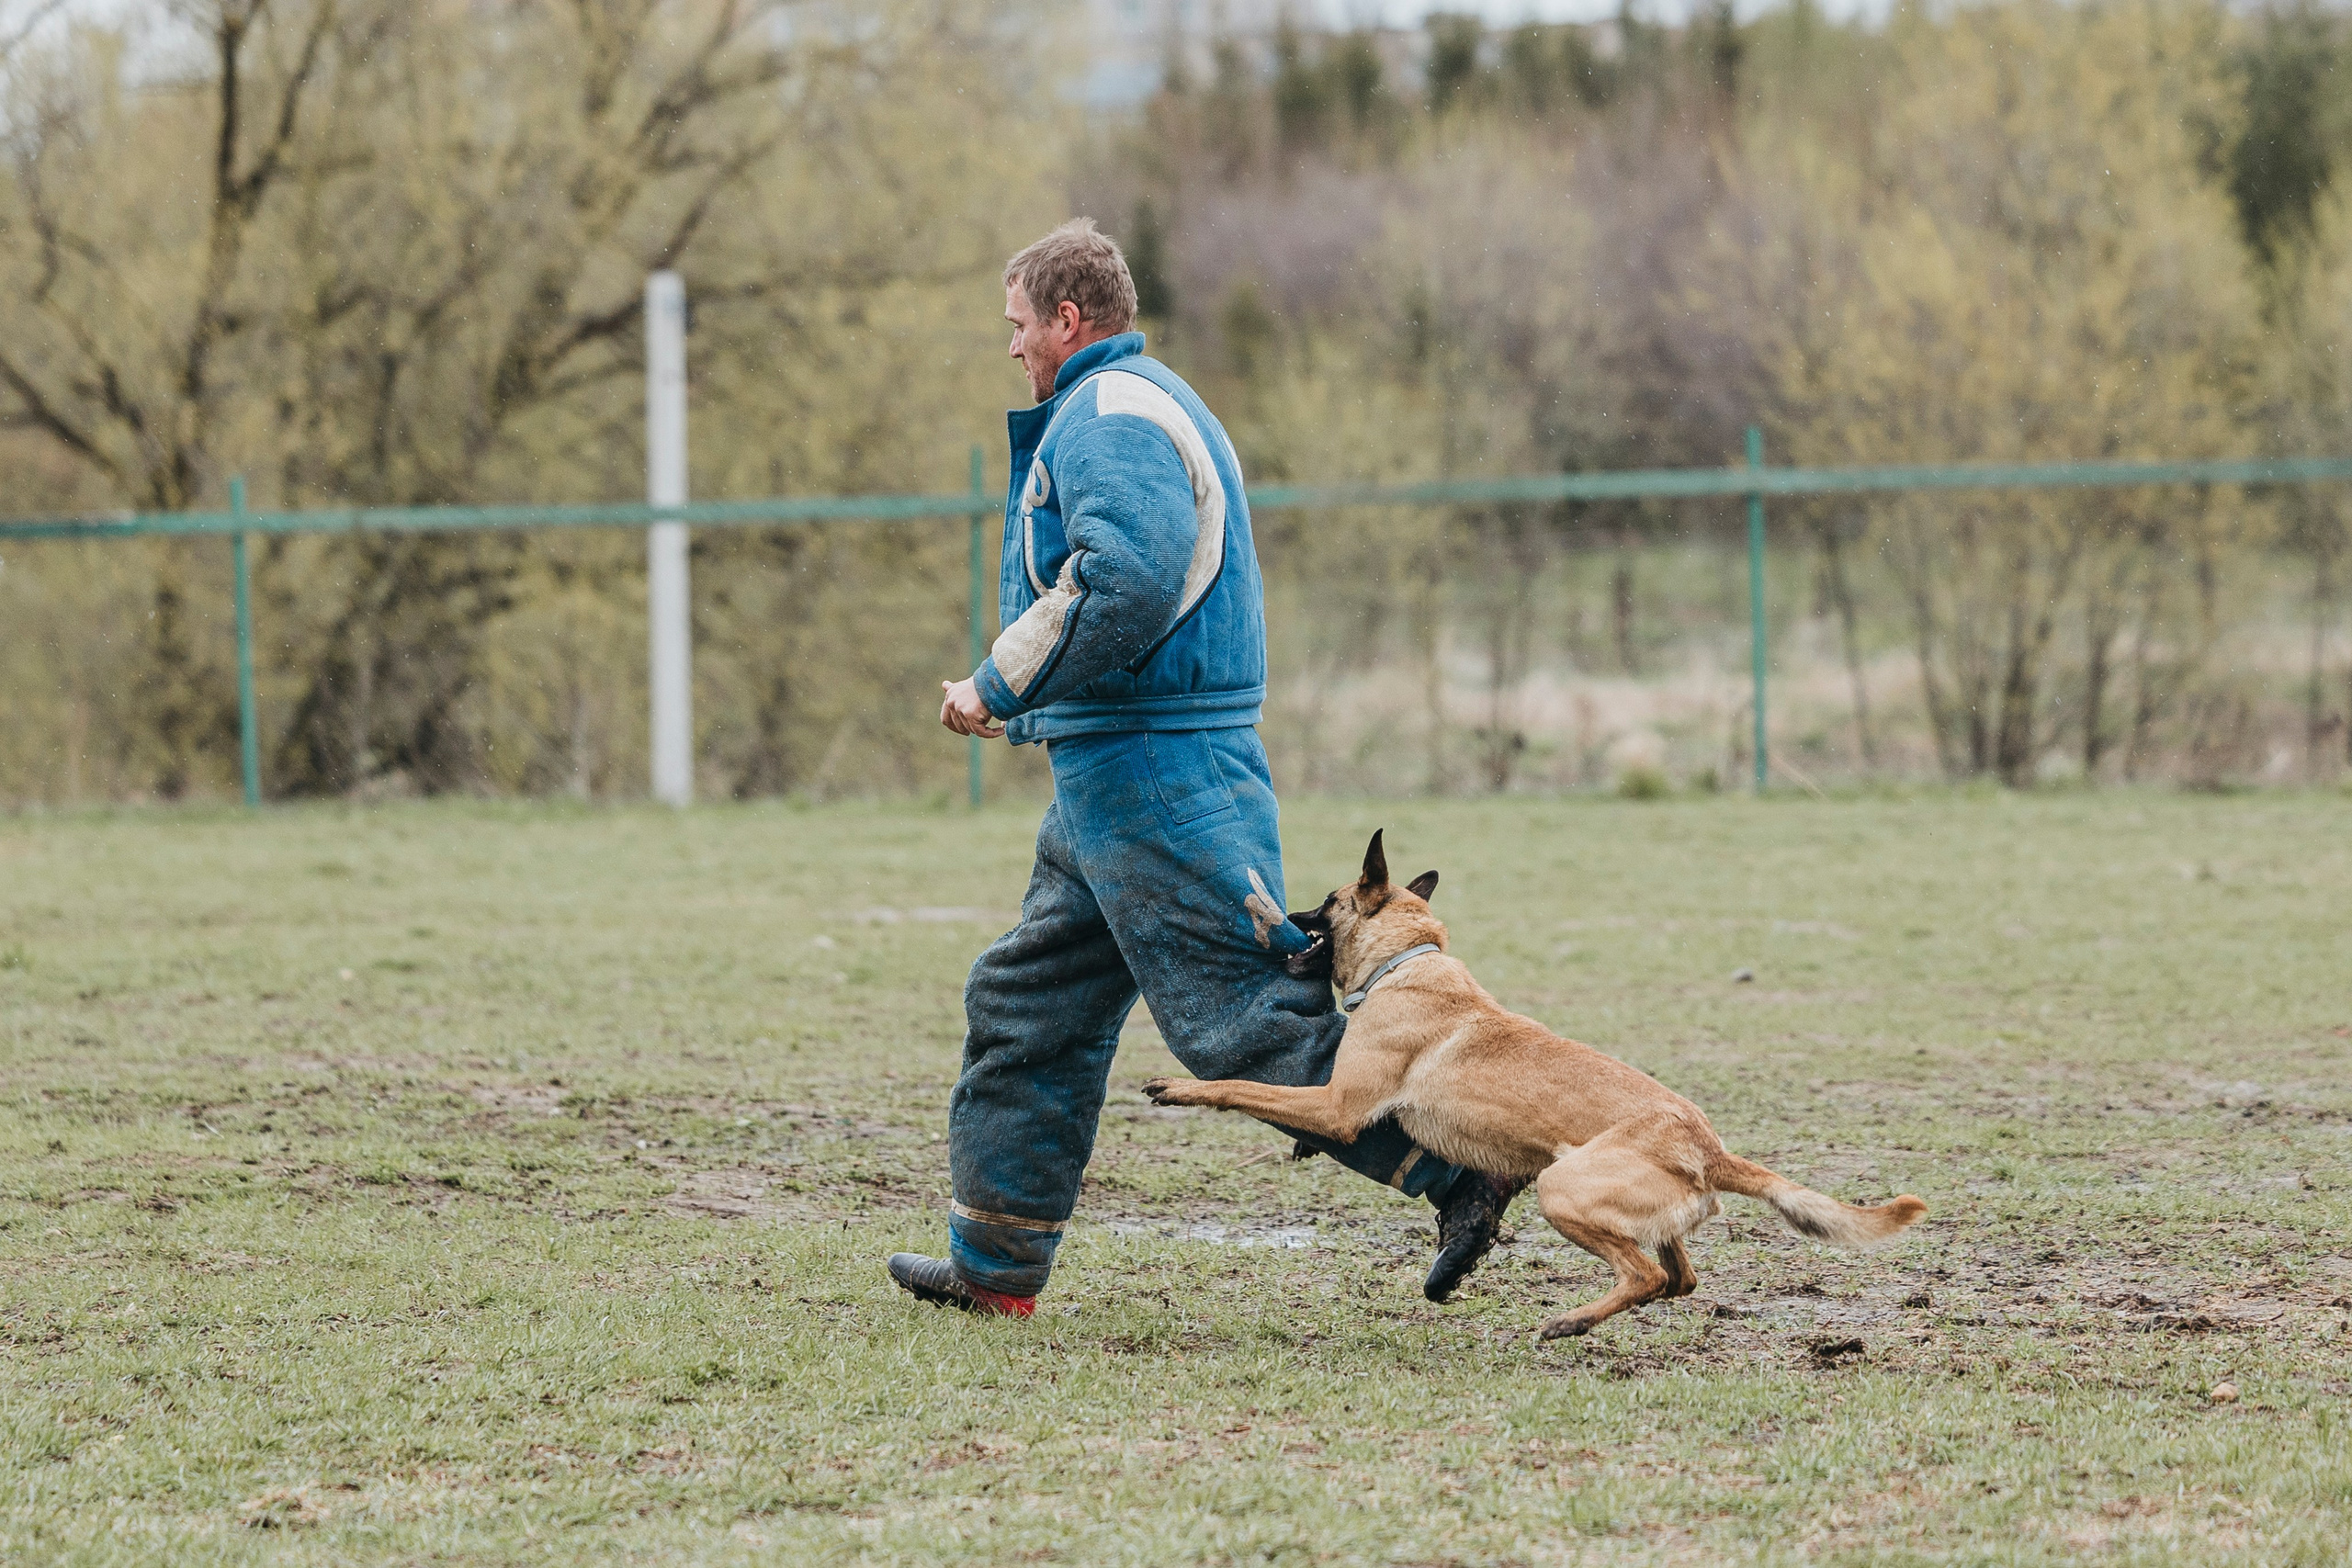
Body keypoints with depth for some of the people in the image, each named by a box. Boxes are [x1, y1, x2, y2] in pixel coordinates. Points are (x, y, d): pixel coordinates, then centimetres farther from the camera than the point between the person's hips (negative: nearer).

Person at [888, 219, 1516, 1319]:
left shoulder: (1108, 416, -12)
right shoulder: (1140, 405, 21)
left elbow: (1126, 584, -27)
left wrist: (998, 690, -18)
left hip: (1153, 778, -11)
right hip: (1118, 778, 11)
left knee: (1244, 1015, -12)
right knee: (1029, 1005, 14)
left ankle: (1466, 1166, -12)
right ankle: (995, 1264, 20)